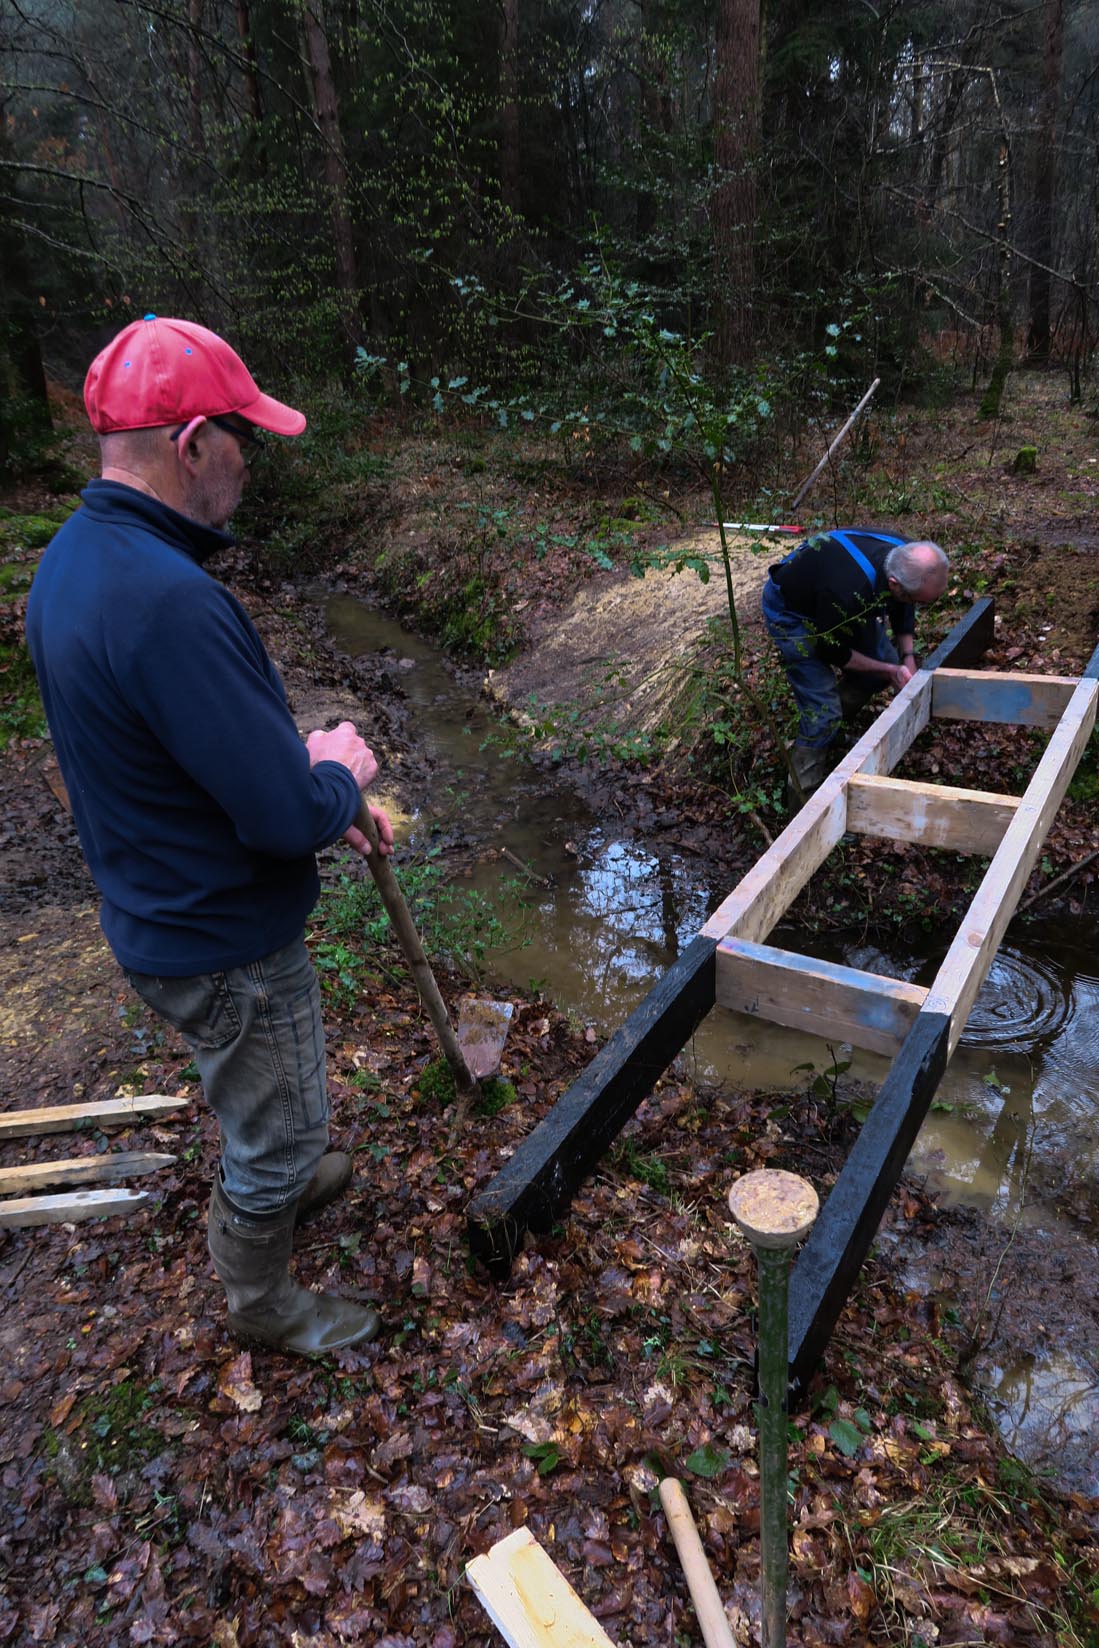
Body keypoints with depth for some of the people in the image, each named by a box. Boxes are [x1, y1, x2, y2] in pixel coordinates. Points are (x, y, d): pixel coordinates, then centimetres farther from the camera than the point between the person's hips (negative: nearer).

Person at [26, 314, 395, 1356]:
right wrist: (340, 775, -10)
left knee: (254, 1096, 34)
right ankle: (262, 1303, 43)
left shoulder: (72, 559, 0)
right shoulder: (167, 602, -33)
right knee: (275, 1131, 17)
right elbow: (288, 815, -31)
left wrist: (305, 781, 5)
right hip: (225, 946, -9)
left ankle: (273, 1183, 62)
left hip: (157, 912, 9)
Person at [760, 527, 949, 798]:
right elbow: (832, 652, -23)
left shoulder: (909, 560, -21)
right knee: (823, 710, -13)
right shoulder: (850, 590, -43)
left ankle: (831, 727, 25)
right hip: (790, 611, -8)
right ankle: (803, 793, 4)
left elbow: (903, 610, 3)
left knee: (886, 660, 8)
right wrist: (890, 671, -17)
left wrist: (907, 659, -9)